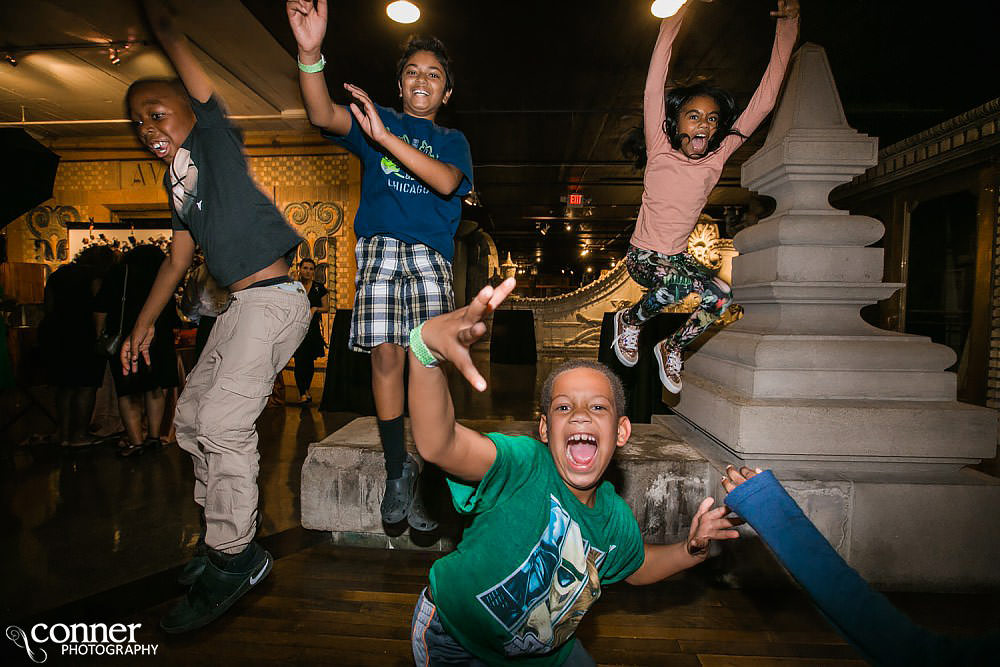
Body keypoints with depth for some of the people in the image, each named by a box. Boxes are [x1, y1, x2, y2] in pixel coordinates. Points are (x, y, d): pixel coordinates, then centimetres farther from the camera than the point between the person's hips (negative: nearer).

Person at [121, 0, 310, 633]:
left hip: (274, 299, -9)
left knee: (224, 422, -14)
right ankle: (224, 532, 24)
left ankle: (234, 558, 0)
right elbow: (179, 256, 25)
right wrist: (144, 322, 25)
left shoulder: (216, 137, 3)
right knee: (191, 417, 13)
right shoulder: (176, 181, 22)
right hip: (241, 306, 10)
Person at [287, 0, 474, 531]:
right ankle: (396, 471, 3)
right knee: (386, 354, -10)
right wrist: (310, 53, -22)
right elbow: (323, 116, -4)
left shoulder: (452, 141, 19)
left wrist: (385, 138, -12)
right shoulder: (375, 119, 17)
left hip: (431, 254, 1)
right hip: (379, 247, 0)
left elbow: (446, 182, -5)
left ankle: (418, 474, 1)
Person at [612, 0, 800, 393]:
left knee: (722, 298, -17)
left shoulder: (717, 157, -2)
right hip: (642, 255, -5)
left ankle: (673, 349, 7)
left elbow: (763, 101, -1)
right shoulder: (660, 152, -11)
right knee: (677, 285, -33)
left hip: (679, 256, 5)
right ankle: (629, 320, -3)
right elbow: (653, 91, -20)